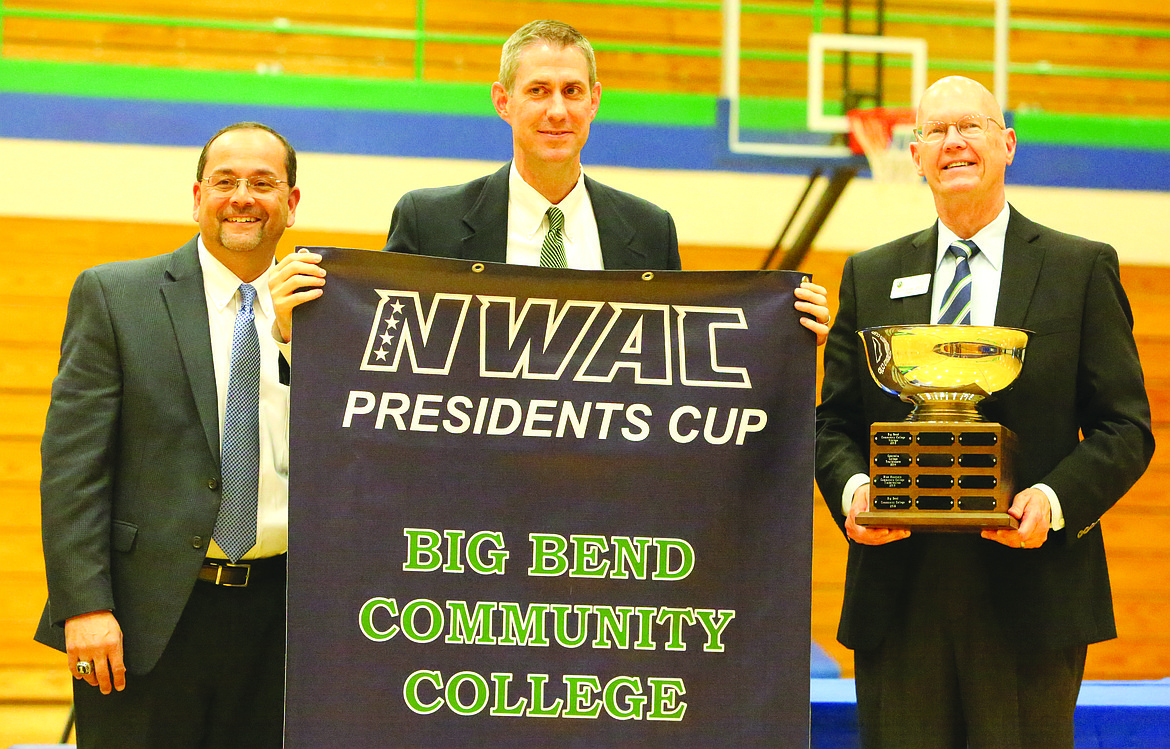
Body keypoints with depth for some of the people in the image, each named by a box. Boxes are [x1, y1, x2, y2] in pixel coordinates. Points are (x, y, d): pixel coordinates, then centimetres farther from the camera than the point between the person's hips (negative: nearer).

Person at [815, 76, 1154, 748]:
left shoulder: (1083, 269, 7)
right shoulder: (870, 277, 14)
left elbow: (1126, 427, 2)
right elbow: (836, 424, 14)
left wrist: (1056, 499, -15)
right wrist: (852, 490, -8)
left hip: (1032, 597, -2)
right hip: (899, 599, 2)